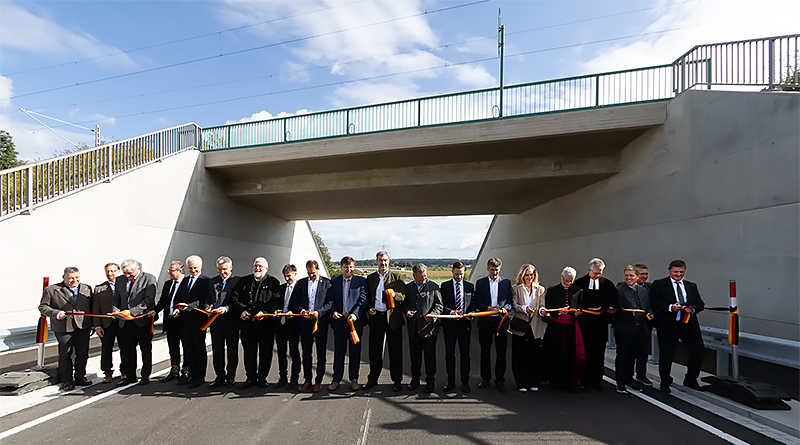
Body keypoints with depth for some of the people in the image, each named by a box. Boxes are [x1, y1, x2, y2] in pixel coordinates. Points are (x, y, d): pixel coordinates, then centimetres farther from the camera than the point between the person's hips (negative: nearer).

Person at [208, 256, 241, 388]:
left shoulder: (238, 281, -3)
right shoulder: (212, 282, 14)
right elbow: (208, 299, 18)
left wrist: (226, 308, -21)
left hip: (231, 319, -4)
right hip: (215, 320, 5)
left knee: (232, 349, 4)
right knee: (216, 349, 9)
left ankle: (231, 377, 16)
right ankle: (220, 377, 21)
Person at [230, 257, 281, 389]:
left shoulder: (273, 282, 2)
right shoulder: (244, 281, 12)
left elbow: (276, 300, -7)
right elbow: (234, 297, 8)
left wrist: (264, 312, -19)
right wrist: (242, 310, -8)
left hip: (266, 323, -2)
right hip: (247, 322, 3)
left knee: (265, 352, 4)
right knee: (248, 351, 9)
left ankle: (262, 377, 19)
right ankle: (250, 377, 23)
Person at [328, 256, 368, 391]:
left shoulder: (361, 281, 4)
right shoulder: (334, 282, 11)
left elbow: (363, 299, -3)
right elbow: (331, 300, 12)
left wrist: (355, 314, -16)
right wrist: (333, 311, -7)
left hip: (356, 320, -1)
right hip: (339, 320, 1)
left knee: (355, 351, 5)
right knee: (338, 350, 7)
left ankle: (354, 379, 17)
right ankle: (336, 379, 17)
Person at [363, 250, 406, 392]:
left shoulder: (397, 277, 4)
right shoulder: (370, 278, 12)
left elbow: (404, 296, 0)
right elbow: (367, 297, 17)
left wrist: (395, 294, -20)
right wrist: (369, 309, 0)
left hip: (393, 318, -2)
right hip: (376, 317, 2)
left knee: (395, 351, 3)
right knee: (374, 350, 9)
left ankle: (397, 381, 15)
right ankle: (372, 379, 24)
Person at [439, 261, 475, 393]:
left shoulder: (470, 286, 7)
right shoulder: (445, 286, 3)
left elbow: (473, 303, 9)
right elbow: (442, 304, 1)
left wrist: (470, 313, -10)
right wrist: (450, 312, -16)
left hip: (464, 323, 0)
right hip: (449, 323, 0)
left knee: (465, 354, 3)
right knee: (449, 353, 7)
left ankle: (465, 382, 16)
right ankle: (450, 381, 20)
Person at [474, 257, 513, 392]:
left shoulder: (506, 282, 6)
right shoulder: (480, 283, 5)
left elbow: (510, 301, 4)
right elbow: (477, 303, 2)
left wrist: (505, 308, -17)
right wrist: (487, 308, -16)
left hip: (501, 320, 0)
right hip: (485, 321, 0)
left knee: (501, 352, 4)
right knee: (485, 352, 9)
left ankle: (500, 380, 17)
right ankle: (485, 378, 23)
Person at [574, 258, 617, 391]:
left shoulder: (608, 284, 7)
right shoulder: (580, 283, -1)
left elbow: (613, 303, 10)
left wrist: (611, 309, -10)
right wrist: (586, 309, -15)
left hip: (601, 324, 2)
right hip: (585, 323, -2)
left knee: (599, 353, 7)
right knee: (585, 352, 2)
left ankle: (597, 380, 18)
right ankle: (586, 380, 12)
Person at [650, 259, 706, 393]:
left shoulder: (691, 286, 16)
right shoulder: (659, 284, 1)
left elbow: (700, 304, 12)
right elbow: (653, 303, -7)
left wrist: (692, 309, -9)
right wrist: (670, 307, -20)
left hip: (689, 324, 4)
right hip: (668, 325, -4)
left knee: (699, 350, -1)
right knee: (666, 354, 4)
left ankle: (690, 380, 21)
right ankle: (665, 383, 22)